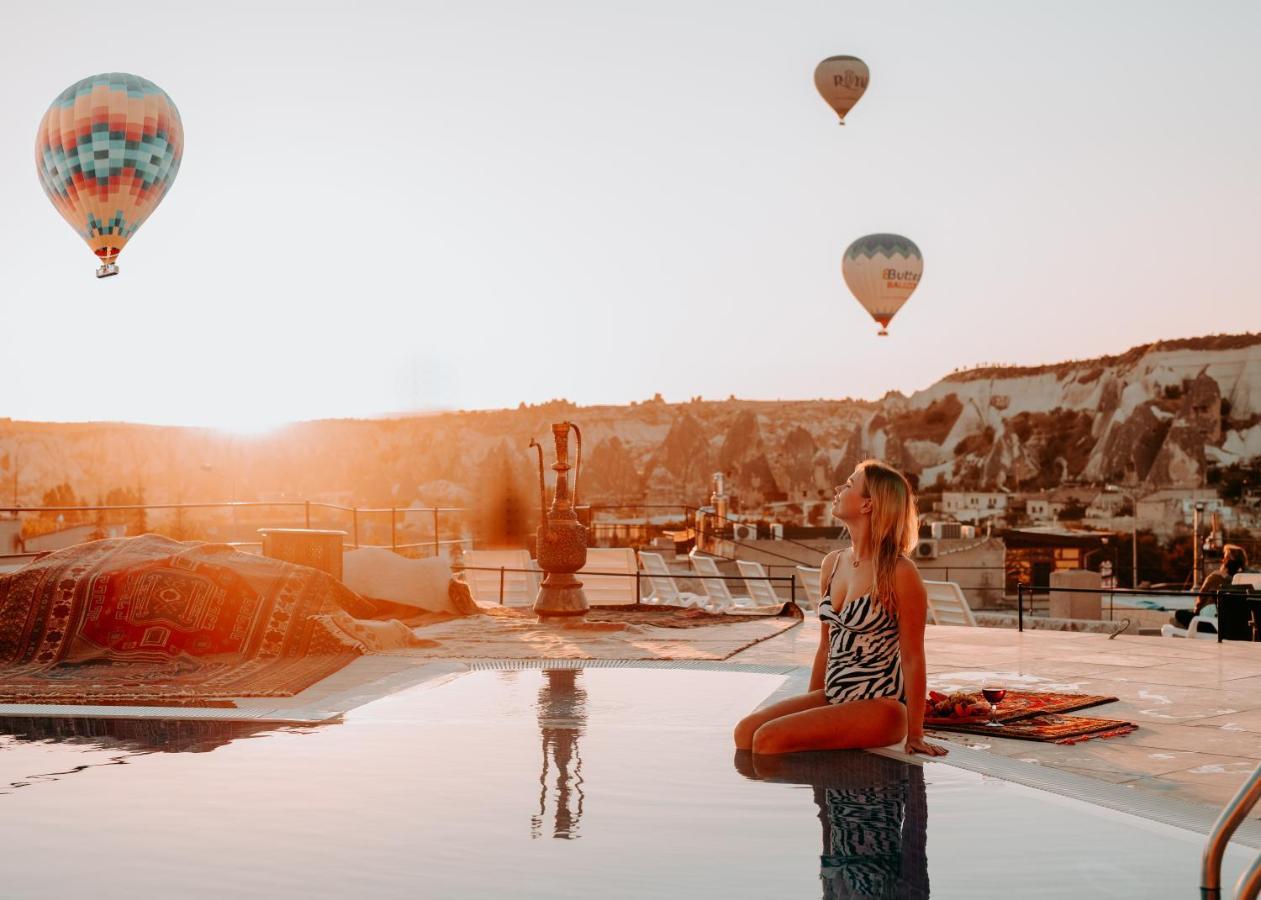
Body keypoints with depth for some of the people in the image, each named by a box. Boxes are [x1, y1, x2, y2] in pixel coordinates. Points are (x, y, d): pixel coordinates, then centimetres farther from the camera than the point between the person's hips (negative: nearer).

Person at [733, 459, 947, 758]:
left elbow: (913, 658, -11)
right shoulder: (832, 564, 10)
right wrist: (808, 711, 19)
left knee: (769, 739, -24)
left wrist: (915, 736, -9)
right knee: (746, 731, -14)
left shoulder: (900, 574, -13)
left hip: (879, 708, -7)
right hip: (832, 698, 7)